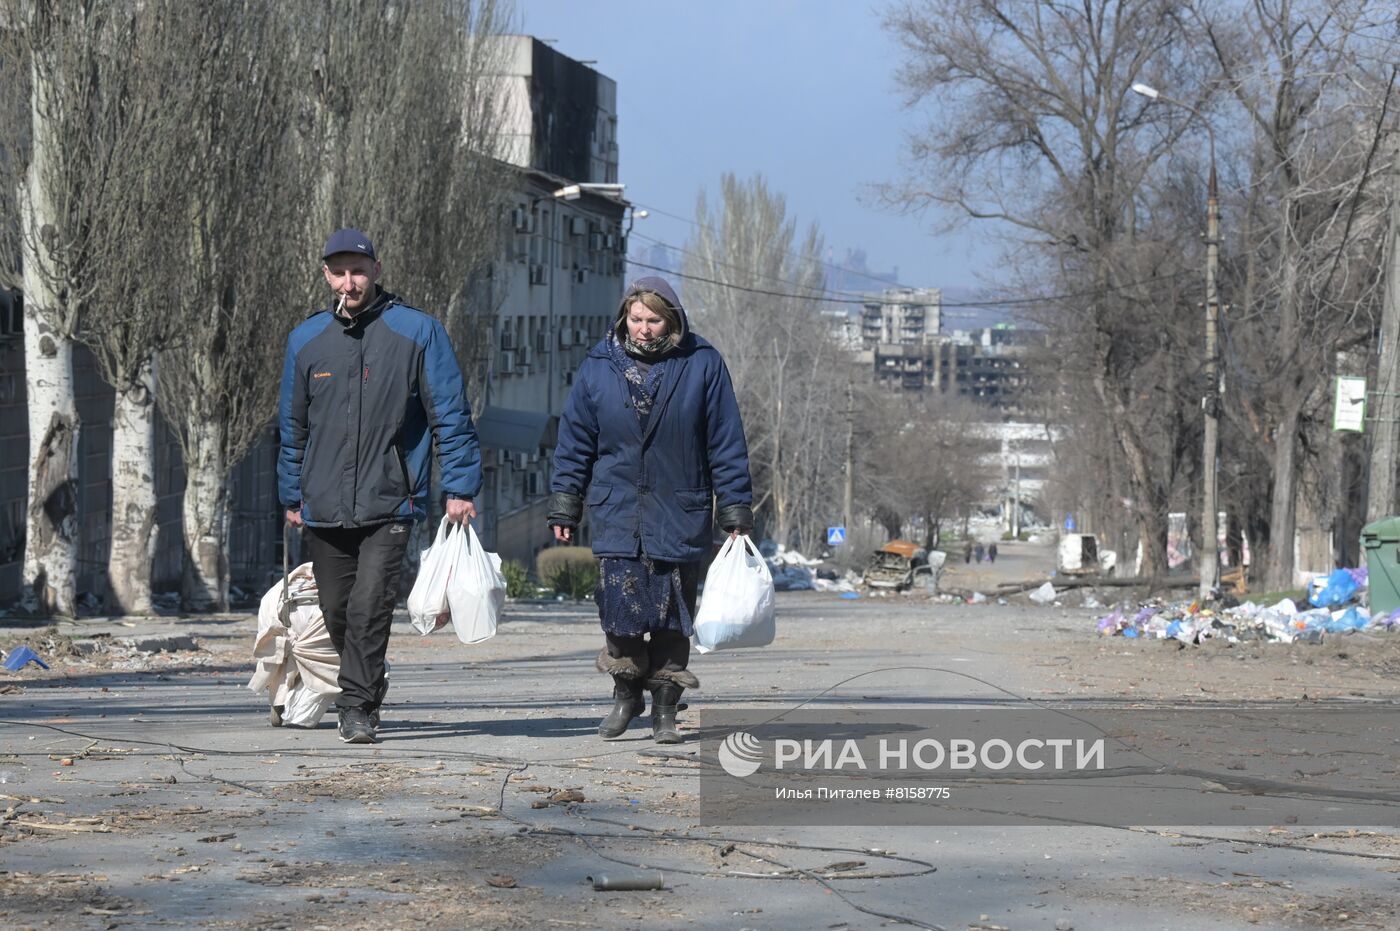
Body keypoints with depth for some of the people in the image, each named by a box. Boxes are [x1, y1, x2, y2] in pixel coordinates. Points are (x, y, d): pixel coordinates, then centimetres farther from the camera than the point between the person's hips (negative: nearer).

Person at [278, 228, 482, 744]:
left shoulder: (417, 332, -2)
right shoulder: (306, 340, 9)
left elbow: (450, 415, -1)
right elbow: (293, 426, 18)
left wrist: (460, 488, -6)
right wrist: (291, 495, 19)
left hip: (389, 503, -4)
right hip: (324, 505, 4)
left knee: (369, 606, -14)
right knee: (337, 610, 10)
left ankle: (357, 707, -5)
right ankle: (363, 692, 31)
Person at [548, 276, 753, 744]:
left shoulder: (702, 366, -1)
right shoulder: (598, 368, 4)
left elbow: (727, 443, 3)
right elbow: (574, 442, 10)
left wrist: (736, 511, 1)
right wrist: (564, 508, 7)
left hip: (680, 516, -1)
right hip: (616, 511, 1)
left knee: (672, 617, 3)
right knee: (621, 607, -8)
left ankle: (664, 710, 14)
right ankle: (625, 693, 13)